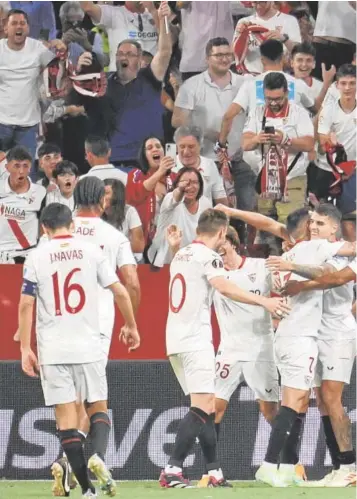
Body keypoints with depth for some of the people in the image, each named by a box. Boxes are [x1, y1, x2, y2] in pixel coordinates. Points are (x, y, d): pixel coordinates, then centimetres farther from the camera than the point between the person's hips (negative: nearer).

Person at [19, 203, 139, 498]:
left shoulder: (36, 258, 0)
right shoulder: (91, 252, 1)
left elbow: (26, 305, -4)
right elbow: (120, 292, 1)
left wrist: (25, 349, 2)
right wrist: (131, 326, 16)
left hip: (52, 351, -1)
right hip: (89, 346, 1)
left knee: (66, 415, 2)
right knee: (99, 408, 12)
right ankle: (98, 455, -18)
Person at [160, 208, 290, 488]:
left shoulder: (181, 254, 18)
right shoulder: (208, 256, -8)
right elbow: (224, 287, -25)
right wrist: (264, 302, -26)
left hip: (175, 340, 9)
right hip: (195, 340, -9)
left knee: (207, 408, 11)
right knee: (202, 406, -11)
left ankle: (214, 471, 9)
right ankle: (172, 470, -18)